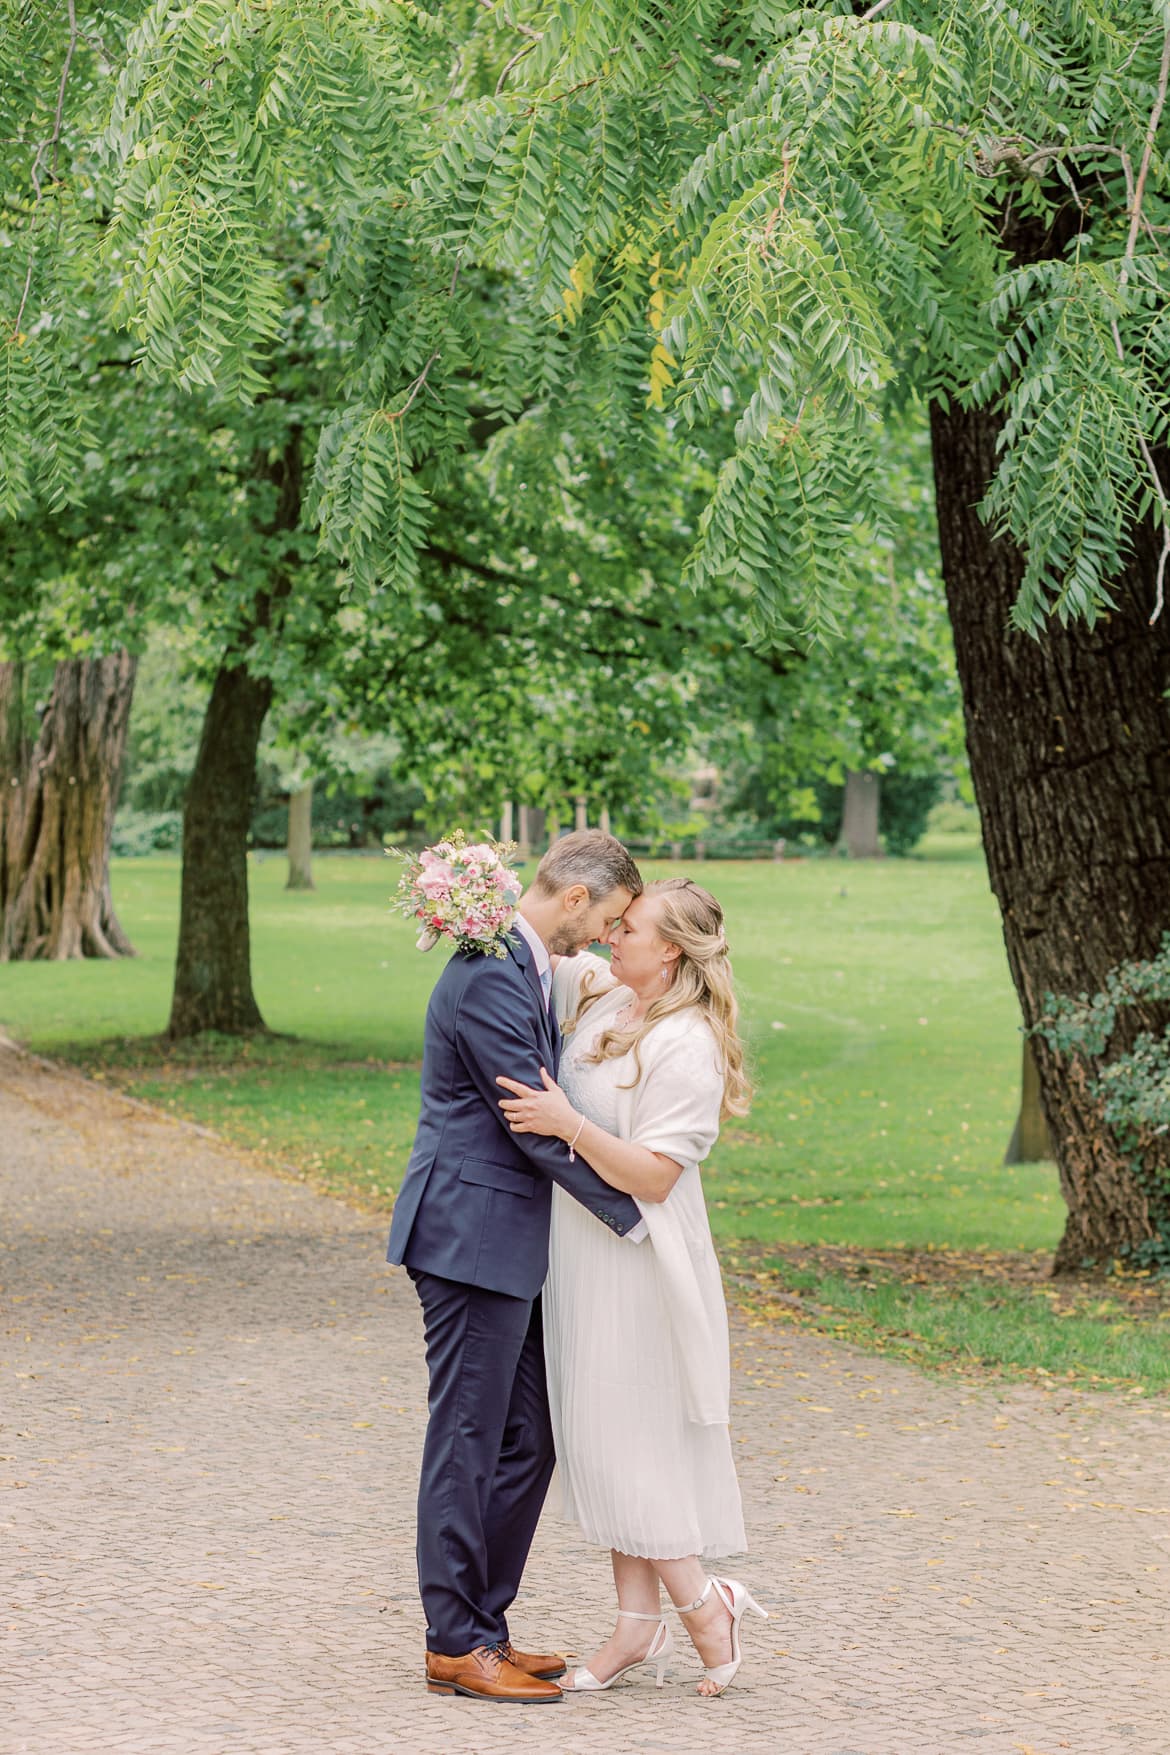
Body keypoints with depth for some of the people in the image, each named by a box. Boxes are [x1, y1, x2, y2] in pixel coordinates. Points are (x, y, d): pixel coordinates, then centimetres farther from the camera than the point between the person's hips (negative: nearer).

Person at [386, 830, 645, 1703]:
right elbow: (535, 1124, -19)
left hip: (511, 1241, 10)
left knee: (527, 1439, 12)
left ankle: (484, 1625, 21)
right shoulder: (489, 977, -19)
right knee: (468, 1439, -2)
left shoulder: (527, 969, 14)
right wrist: (630, 1216, -12)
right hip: (473, 1234, -10)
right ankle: (455, 1645, 6)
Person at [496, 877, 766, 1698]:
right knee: (604, 1443, 11)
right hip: (583, 1259, 9)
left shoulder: (689, 1048, -19)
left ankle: (704, 1604, 9)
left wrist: (570, 1125, -31)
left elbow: (654, 1175, -21)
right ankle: (640, 1626, 17)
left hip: (636, 1267, -9)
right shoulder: (602, 995, 5)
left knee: (624, 1445, -5)